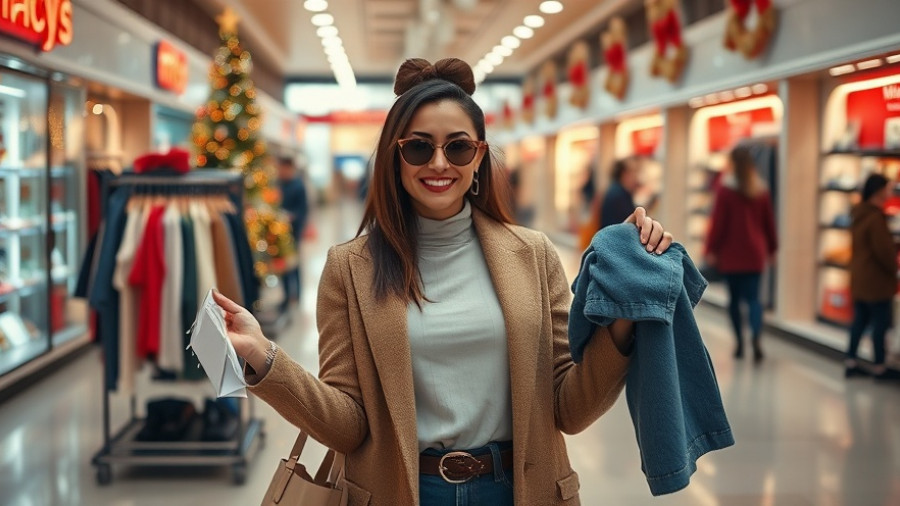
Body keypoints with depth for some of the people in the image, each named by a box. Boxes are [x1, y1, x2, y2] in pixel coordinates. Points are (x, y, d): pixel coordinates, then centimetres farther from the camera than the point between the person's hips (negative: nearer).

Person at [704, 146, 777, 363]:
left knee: (734, 297, 9)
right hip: (755, 254, 3)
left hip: (731, 254, -3)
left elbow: (718, 222, -10)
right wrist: (771, 248, 20)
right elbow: (769, 222, 10)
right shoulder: (761, 189, 4)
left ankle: (740, 343, 11)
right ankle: (756, 338, -20)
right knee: (753, 297, 1)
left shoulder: (726, 189, -8)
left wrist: (711, 249, -4)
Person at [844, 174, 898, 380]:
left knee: (860, 320, 14)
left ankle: (851, 363, 17)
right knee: (881, 322, 0)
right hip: (876, 280, -9)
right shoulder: (876, 218, -21)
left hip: (859, 278, 9)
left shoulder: (858, 215, 8)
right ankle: (879, 367, 7)